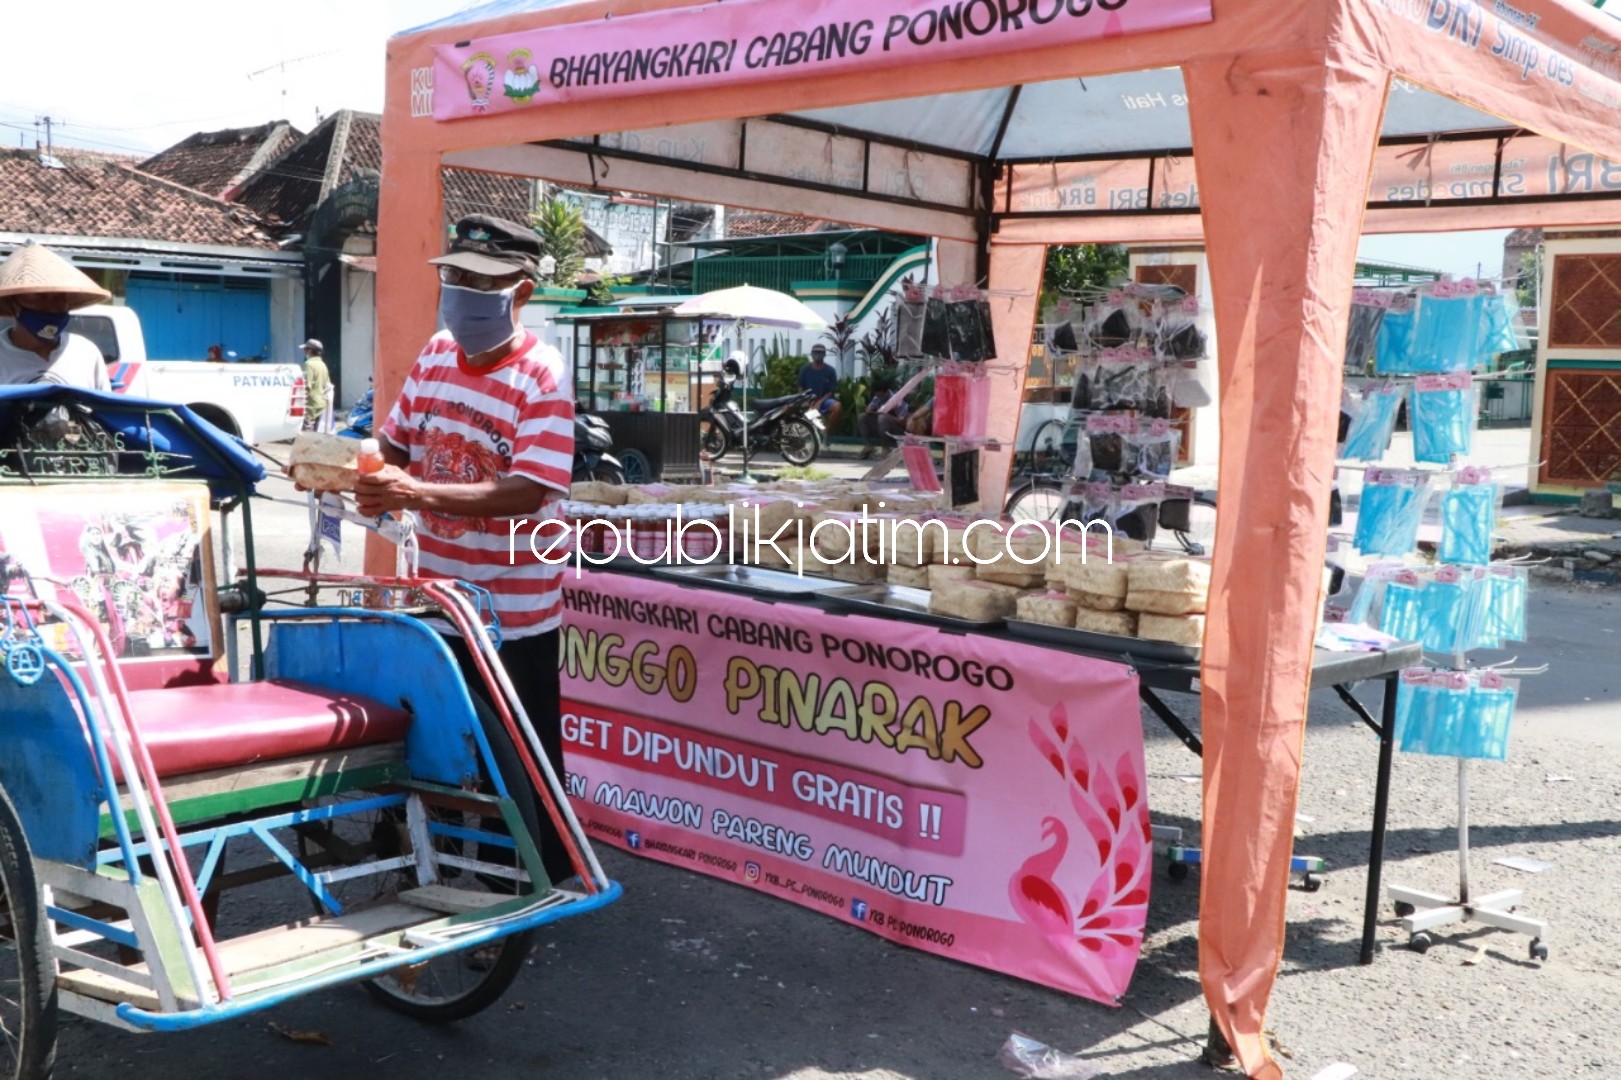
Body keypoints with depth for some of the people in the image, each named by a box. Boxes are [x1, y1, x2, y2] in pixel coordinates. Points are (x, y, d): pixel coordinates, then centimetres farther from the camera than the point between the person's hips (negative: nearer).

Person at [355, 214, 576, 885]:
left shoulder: (541, 376, -17)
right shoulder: (435, 355, 3)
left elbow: (528, 491, -26)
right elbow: (398, 445, 14)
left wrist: (415, 493, -33)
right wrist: (373, 479, -9)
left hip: (514, 611, -6)